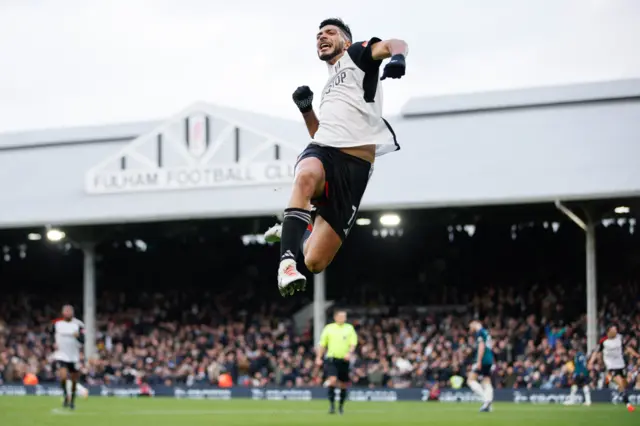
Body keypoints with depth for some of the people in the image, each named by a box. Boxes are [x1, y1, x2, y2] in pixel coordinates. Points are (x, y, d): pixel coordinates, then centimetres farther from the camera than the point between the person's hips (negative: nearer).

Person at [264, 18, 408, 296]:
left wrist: (397, 55, -32)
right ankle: (287, 262, -41)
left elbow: (394, 44, -8)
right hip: (321, 151, 5)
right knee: (307, 176, -39)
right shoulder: (330, 86, 32)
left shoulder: (357, 54, 13)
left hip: (355, 166, -4)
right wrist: (305, 109, 19)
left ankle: (292, 232, 29)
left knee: (315, 262, -6)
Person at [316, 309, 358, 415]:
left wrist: (350, 352, -17)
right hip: (331, 359, -2)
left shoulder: (349, 328, 7)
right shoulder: (329, 328, 6)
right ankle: (331, 404, -14)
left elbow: (353, 342, 1)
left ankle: (341, 406, 24)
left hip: (344, 360, 2)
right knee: (332, 379, -21)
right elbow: (322, 344, 10)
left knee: (343, 384, 7)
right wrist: (318, 358, 7)